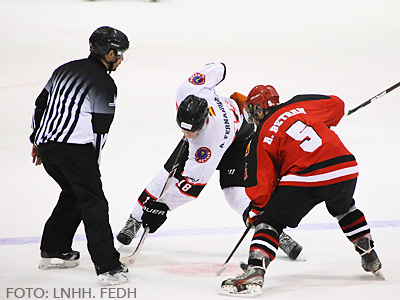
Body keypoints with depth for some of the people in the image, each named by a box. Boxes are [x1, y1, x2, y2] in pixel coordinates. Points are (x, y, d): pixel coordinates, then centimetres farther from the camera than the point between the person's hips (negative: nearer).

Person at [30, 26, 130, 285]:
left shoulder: (65, 70, 19)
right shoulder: (105, 84, -4)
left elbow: (41, 104, 23)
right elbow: (100, 128, -5)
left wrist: (37, 140, 32)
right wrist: (94, 166, 4)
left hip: (46, 145, 8)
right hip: (74, 147, -8)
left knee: (73, 192, 26)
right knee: (93, 202, -7)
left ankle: (52, 250, 31)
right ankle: (108, 267, -14)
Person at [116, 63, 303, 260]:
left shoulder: (215, 134, -45)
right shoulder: (187, 91, -35)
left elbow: (196, 177, -39)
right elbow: (217, 68, -14)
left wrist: (160, 207, -39)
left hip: (238, 138, -6)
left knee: (236, 192, -19)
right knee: (170, 173, -5)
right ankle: (135, 220, 9)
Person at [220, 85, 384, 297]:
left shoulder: (261, 139, 5)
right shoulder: (300, 105, 15)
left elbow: (261, 185, 1)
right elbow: (336, 105, 23)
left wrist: (254, 213, 17)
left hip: (307, 179, -5)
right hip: (346, 169, 5)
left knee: (269, 222, 6)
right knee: (344, 208, 37)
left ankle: (255, 271, -16)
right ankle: (371, 260, 41)